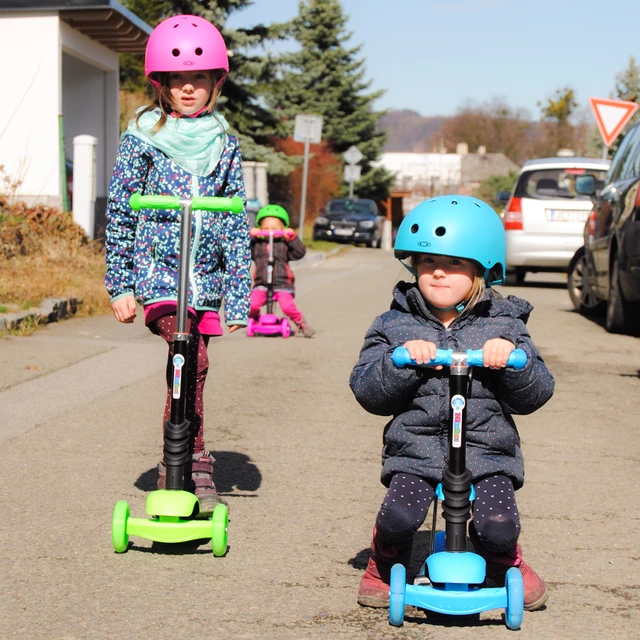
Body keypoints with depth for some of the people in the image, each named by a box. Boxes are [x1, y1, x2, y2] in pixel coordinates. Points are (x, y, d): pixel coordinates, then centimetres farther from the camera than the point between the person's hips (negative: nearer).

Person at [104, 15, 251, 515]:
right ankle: (194, 467, -15)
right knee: (189, 359, -23)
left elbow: (236, 222, 10)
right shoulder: (143, 136, 1)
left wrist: (239, 297, 5)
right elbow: (119, 212, 4)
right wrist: (120, 284, 0)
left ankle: (177, 468, 18)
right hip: (155, 268, -3)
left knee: (191, 370, 4)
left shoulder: (223, 143, 9)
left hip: (205, 275, 4)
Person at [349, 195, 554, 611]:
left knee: (498, 524, -21)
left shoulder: (502, 325, 7)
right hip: (415, 449, 0)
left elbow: (536, 395, 3)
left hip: (488, 451, 0)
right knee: (399, 515, -24)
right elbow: (367, 392, -1)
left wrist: (511, 357, -16)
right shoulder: (395, 325, 7)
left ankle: (506, 565, 18)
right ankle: (386, 565, 13)